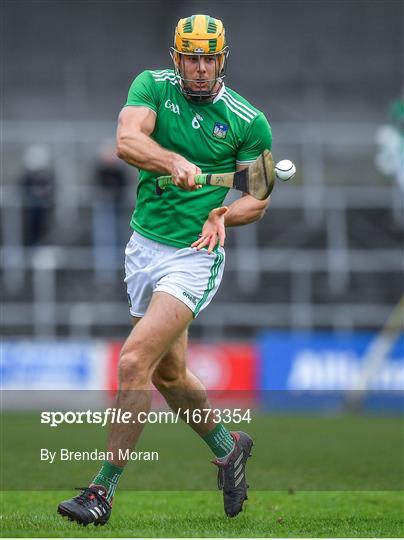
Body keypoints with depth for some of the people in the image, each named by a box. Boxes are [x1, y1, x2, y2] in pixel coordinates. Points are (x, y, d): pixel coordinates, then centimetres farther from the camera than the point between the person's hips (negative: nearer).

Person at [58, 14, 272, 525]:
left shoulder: (248, 122, -6)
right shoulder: (152, 86, 0)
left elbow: (258, 195, 4)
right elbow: (127, 141, -19)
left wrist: (224, 216, -18)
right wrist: (175, 162, -37)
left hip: (194, 257, -5)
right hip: (143, 248, 5)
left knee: (135, 361, -18)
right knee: (168, 373, 18)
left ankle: (103, 490, -13)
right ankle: (227, 447, 43)